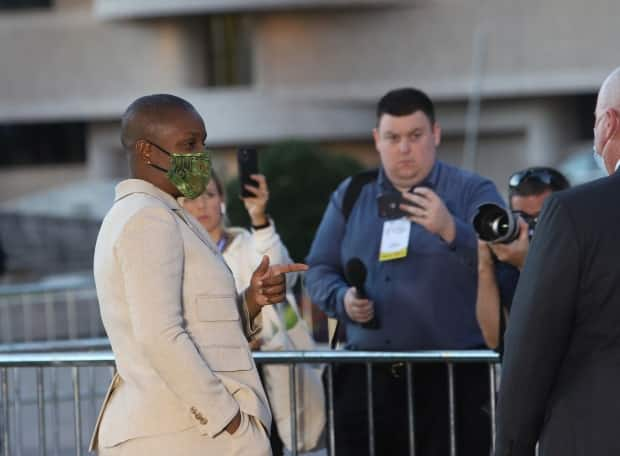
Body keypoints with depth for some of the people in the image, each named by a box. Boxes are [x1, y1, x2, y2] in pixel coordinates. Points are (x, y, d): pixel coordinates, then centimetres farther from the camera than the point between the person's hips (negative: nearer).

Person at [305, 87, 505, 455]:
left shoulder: (473, 193, 2)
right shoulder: (351, 196, 14)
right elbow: (319, 269, 16)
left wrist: (451, 230, -28)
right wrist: (342, 299, -6)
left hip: (453, 380, -4)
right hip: (367, 380, 4)